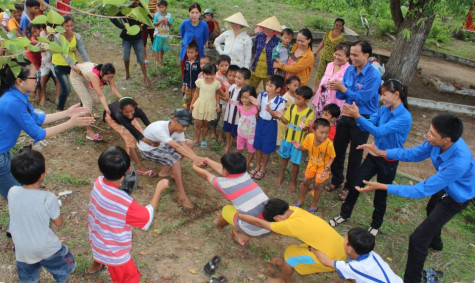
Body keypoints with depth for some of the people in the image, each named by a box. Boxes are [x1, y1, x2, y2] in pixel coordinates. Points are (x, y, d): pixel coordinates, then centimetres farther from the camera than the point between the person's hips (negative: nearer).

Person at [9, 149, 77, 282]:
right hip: (46, 248, -4)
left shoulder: (12, 192, -16)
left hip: (21, 249, 4)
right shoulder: (48, 198, -27)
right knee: (62, 272, 24)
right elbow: (59, 223, -13)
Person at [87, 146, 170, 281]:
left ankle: (95, 266, 74)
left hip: (97, 237, 8)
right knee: (130, 278, 11)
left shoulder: (98, 182, -22)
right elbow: (147, 217, -24)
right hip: (113, 251, -8)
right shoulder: (123, 202, -42)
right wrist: (159, 189, -19)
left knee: (99, 251, 41)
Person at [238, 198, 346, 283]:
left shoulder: (290, 224, -21)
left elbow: (259, 223, -12)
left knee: (290, 253, 2)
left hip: (330, 258, -8)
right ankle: (286, 263, 43)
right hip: (339, 246, 8)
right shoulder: (294, 210, -3)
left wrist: (238, 215, -2)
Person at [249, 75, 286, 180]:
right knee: (258, 145, 16)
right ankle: (257, 166, 37)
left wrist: (270, 110, -33)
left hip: (271, 125, -4)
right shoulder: (262, 95, -9)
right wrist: (256, 104, -21)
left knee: (266, 148, 10)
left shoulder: (280, 101, -20)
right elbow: (259, 109, 0)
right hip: (260, 121, 4)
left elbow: (277, 116, -16)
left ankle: (263, 168, 33)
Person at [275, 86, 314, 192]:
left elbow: (306, 128, -15)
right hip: (287, 138, 4)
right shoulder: (292, 107, -7)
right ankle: (281, 176, 42)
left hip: (299, 141, -3)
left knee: (295, 162, 9)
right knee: (284, 157, 20)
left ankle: (293, 181, 30)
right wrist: (281, 116, -20)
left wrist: (304, 126, -38)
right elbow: (286, 121, -1)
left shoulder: (309, 113, -18)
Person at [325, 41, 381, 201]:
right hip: (347, 115, 6)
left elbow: (362, 98, -23)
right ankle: (336, 181, 33)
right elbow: (342, 96, 2)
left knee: (355, 155, 6)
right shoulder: (350, 70, 1)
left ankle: (349, 187, 25)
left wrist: (343, 88, -24)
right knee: (337, 149, 13)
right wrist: (337, 89, -19)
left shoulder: (374, 76, -19)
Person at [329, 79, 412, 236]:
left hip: (389, 161, -5)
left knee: (380, 195, 12)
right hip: (374, 154, 5)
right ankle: (344, 214, 31)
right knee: (355, 185, 9)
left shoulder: (405, 117, -23)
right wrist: (354, 115, -29)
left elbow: (379, 131, -31)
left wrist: (358, 116, -35)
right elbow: (368, 123, -10)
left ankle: (375, 225, 36)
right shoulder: (383, 109, -3)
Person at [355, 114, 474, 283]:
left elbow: (423, 190, -41)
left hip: (455, 198, -8)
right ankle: (435, 243, 70)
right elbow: (414, 153, -10)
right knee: (431, 211, 37)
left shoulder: (459, 163, -46)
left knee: (418, 238, -12)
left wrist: (381, 187, -43)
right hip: (444, 188, 8)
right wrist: (381, 153, -20)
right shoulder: (441, 141, -27)